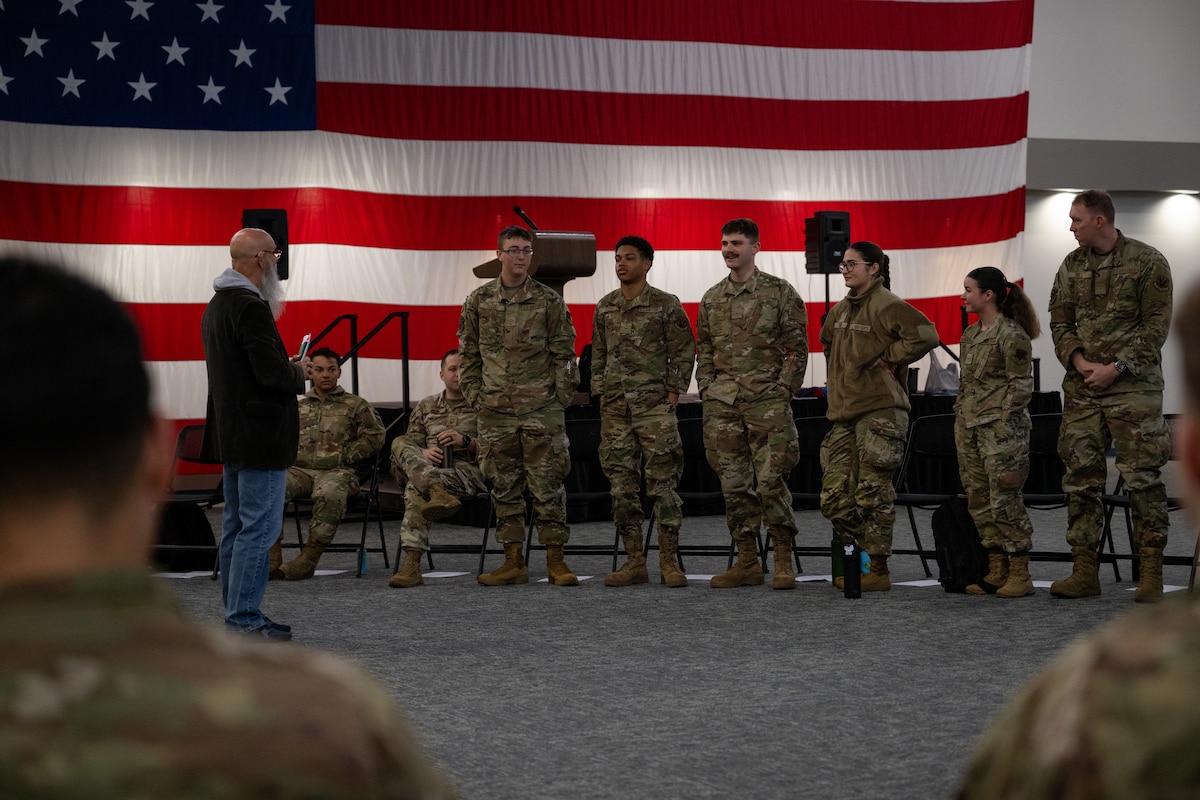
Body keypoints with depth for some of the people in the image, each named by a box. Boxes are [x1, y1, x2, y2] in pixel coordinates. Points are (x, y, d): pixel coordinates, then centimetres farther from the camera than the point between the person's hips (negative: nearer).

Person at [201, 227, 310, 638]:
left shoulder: (217, 304, 14)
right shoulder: (250, 307, -19)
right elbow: (271, 371, -24)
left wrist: (287, 366, 12)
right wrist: (300, 372, -4)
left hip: (230, 432, 11)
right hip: (260, 435, -11)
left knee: (236, 526, 14)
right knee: (259, 528, -8)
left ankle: (237, 614, 20)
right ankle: (244, 619, -7)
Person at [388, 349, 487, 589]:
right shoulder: (426, 406, 25)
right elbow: (411, 443, 20)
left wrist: (466, 441, -12)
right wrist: (423, 454, -5)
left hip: (468, 469, -3)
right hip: (427, 467, 3)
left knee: (416, 489, -36)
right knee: (400, 443, -33)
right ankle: (439, 493, -57)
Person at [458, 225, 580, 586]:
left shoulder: (549, 301, 2)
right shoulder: (478, 301, 8)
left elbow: (563, 354, 3)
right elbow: (468, 354, 12)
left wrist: (561, 397, -4)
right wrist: (474, 395, 4)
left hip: (541, 411, -2)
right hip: (495, 411, 3)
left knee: (548, 485, -2)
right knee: (504, 487, 6)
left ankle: (555, 561, 3)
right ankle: (513, 562, 12)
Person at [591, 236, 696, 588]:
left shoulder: (666, 305, -2)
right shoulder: (605, 307, 12)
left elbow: (684, 351, 0)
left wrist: (673, 392, -6)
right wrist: (601, 394, 12)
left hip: (654, 406, -5)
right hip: (615, 409, 5)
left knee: (662, 482, -6)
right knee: (622, 485, 4)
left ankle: (669, 561, -2)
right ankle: (635, 561, 10)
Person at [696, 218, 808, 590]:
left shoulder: (780, 292, 1)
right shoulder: (711, 299, 15)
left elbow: (797, 349, -1)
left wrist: (784, 390, -9)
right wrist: (706, 392, 8)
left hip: (767, 401, -5)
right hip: (722, 404, 5)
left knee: (771, 481, -8)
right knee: (734, 483, 5)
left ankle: (784, 562, 1)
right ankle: (746, 562, 12)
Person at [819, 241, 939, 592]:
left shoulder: (887, 306, -9)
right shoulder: (841, 310, 16)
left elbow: (925, 335, -22)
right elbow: (828, 342, 37)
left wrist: (889, 359, -14)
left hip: (879, 412, -8)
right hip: (844, 413, 8)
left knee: (872, 494, -6)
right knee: (834, 496, 5)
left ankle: (878, 570, 1)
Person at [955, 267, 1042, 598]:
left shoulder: (1012, 334, -9)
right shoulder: (970, 335, 15)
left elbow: (1022, 385, -11)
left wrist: (1002, 421, -15)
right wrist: (960, 416, 14)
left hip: (1000, 426, -8)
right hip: (969, 427, 9)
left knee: (1004, 500, -8)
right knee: (979, 500, 8)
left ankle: (1020, 574, -3)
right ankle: (996, 570, 14)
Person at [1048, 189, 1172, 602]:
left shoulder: (1147, 262, -3)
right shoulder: (1071, 266, 12)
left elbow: (1156, 325, -6)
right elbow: (1059, 321, 13)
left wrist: (1116, 367, -13)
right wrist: (1077, 361, -5)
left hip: (1133, 386, -5)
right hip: (1081, 388, 5)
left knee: (1142, 477, -6)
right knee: (1081, 478, 3)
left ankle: (1151, 575, -1)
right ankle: (1084, 572, 9)